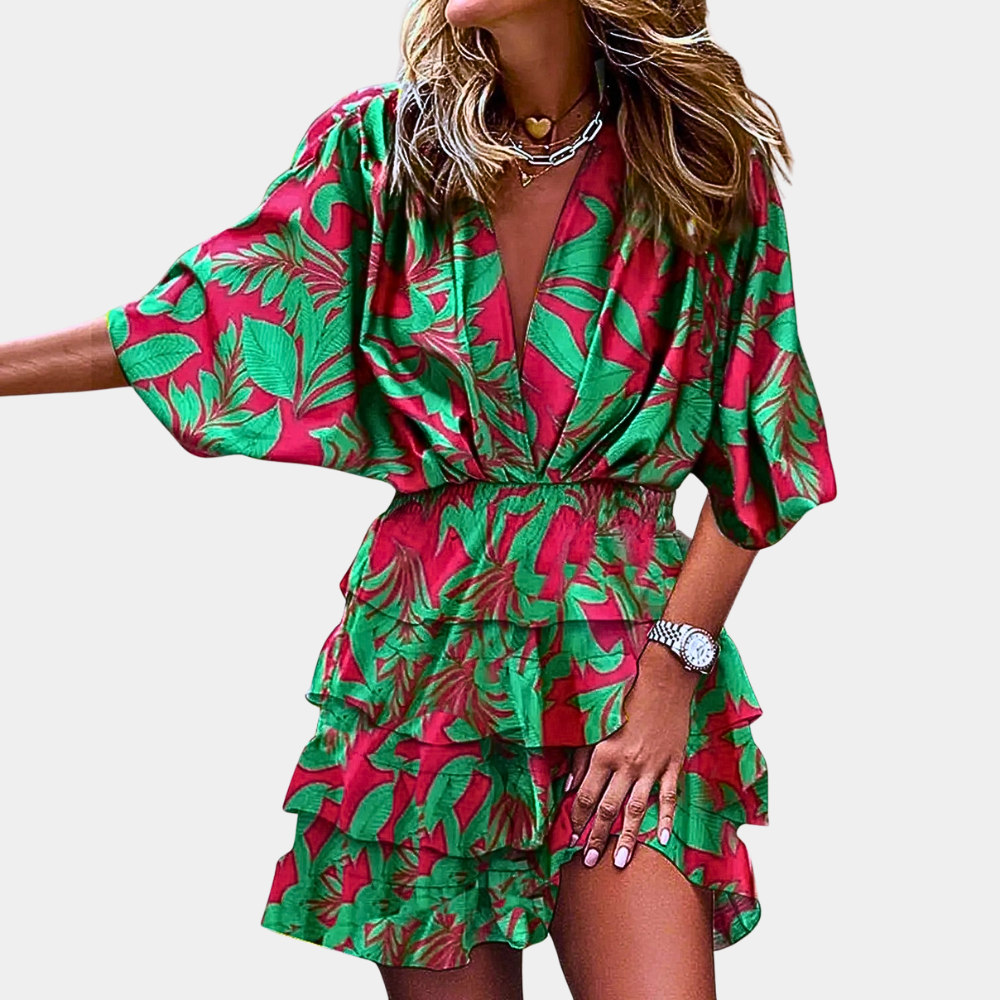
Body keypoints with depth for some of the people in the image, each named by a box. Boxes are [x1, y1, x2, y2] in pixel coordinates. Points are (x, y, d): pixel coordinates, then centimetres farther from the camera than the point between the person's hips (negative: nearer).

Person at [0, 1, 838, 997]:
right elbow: (197, 318, 5)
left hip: (622, 635, -1)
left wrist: (672, 672, -10)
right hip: (425, 643, 2)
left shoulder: (707, 162, -2)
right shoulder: (382, 142, 2)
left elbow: (751, 462, -2)